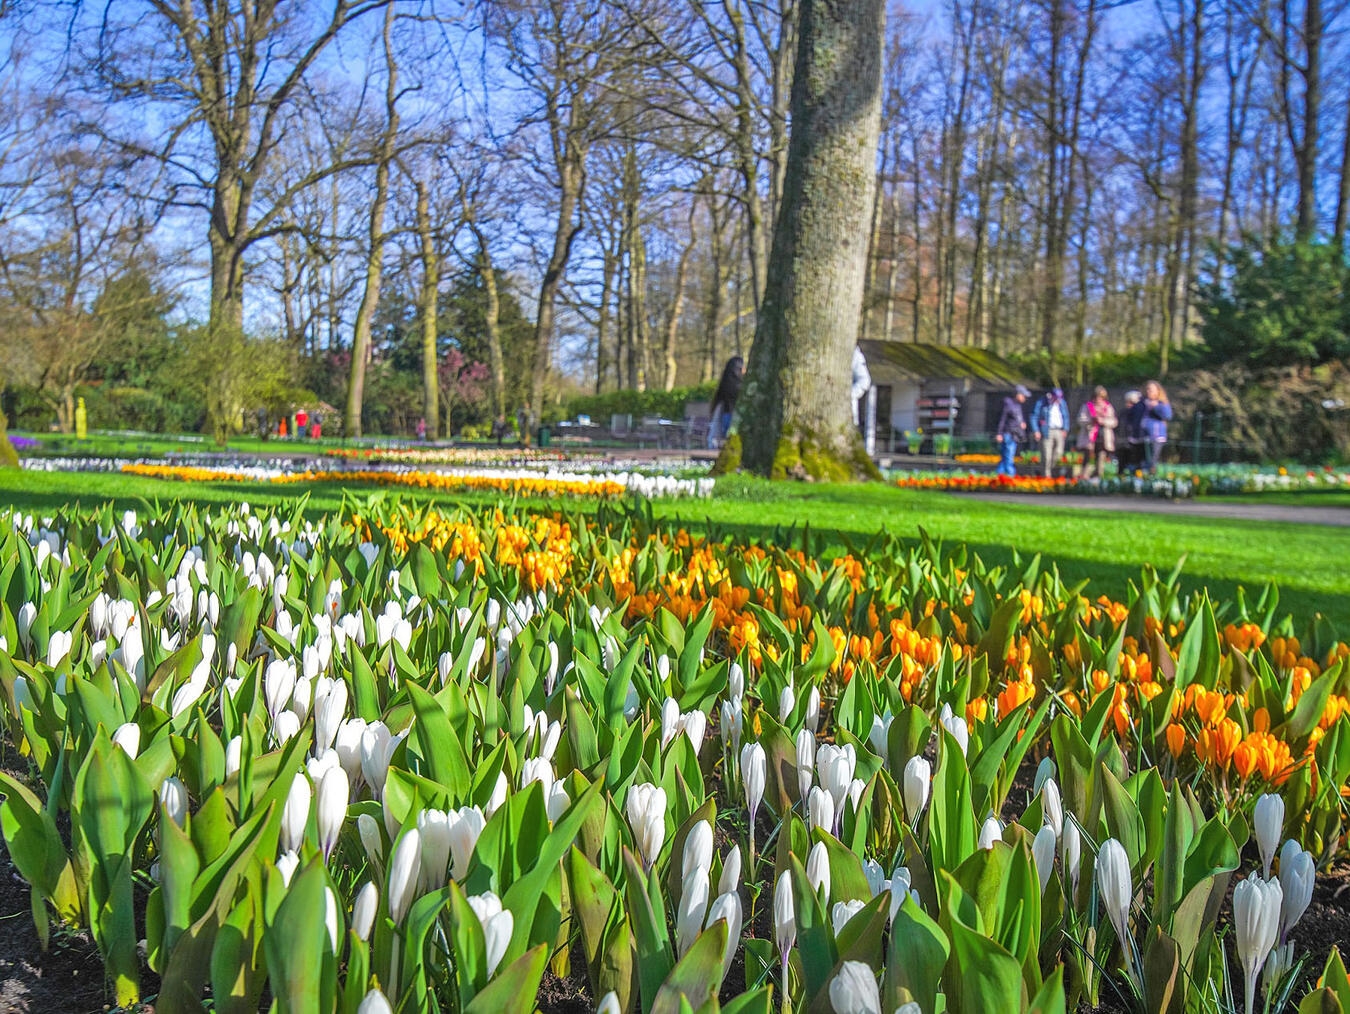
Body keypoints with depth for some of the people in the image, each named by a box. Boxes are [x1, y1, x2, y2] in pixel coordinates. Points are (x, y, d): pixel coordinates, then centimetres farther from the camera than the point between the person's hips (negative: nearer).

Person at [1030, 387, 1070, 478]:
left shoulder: (1062, 403, 11)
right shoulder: (1042, 403, -3)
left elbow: (1066, 417, 20)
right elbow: (1034, 417, -1)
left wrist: (1065, 429, 8)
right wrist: (1036, 431, -8)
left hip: (1060, 432, 4)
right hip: (1047, 431, -4)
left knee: (1059, 452, -6)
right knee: (1047, 455, -7)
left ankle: (1051, 468, 18)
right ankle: (1047, 474, 1)